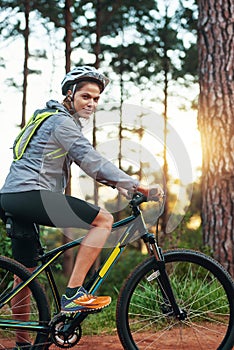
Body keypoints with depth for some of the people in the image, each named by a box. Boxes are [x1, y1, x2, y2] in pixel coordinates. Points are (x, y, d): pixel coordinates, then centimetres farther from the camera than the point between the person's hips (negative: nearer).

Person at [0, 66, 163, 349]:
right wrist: (136, 186, -15)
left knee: (25, 273, 16)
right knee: (104, 220, -13)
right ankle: (73, 294, -16)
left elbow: (89, 164, 23)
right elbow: (93, 162, -15)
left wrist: (121, 185, 13)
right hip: (29, 194, -11)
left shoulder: (56, 119, 24)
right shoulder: (62, 121, -8)